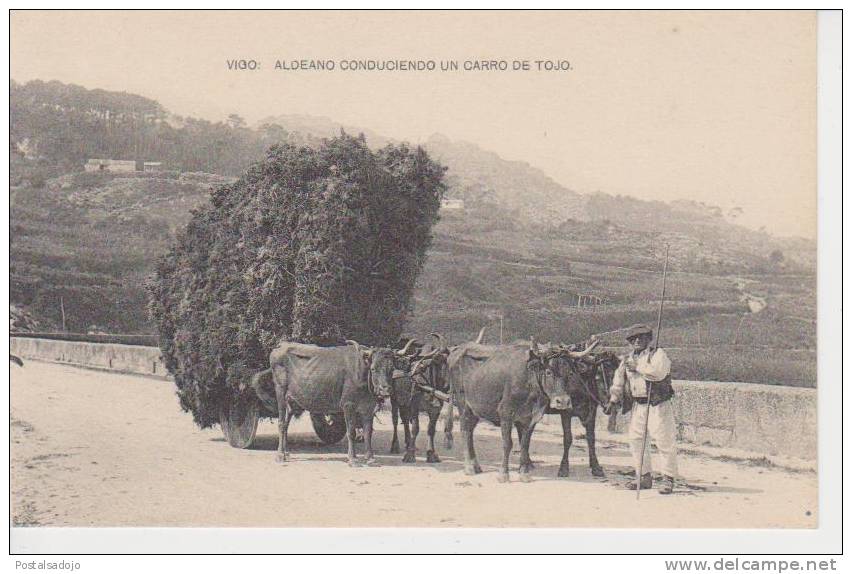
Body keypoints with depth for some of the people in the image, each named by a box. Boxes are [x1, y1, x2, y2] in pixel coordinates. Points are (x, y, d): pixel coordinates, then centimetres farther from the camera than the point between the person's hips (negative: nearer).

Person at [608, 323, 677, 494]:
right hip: (638, 405, 6)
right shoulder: (628, 359, 15)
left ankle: (668, 478, 2)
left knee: (664, 442, -6)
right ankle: (644, 477, 15)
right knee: (635, 439, 5)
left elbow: (658, 371, -25)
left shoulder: (658, 354, -5)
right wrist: (614, 398, 20)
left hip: (658, 405, -6)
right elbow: (619, 380, 24)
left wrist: (638, 367, -19)